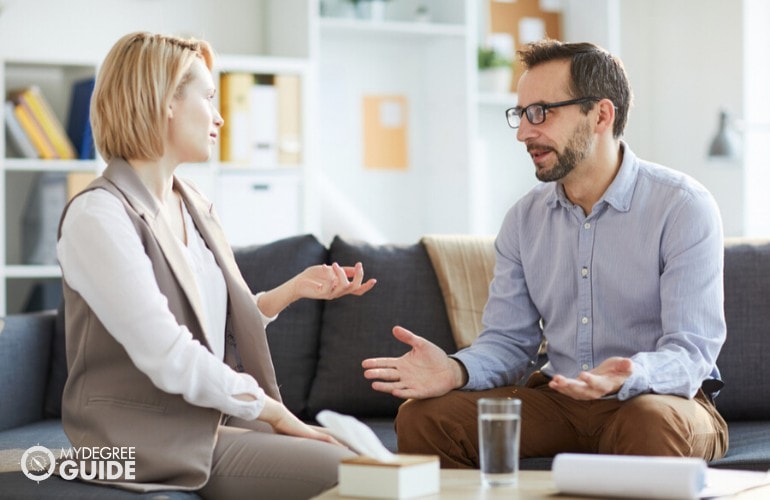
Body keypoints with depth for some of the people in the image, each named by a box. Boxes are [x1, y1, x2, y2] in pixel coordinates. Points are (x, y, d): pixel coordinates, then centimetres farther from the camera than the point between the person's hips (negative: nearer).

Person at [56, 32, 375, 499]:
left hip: (217, 420, 8)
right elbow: (170, 359, -19)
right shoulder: (98, 216, -14)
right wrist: (276, 413, -13)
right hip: (156, 439, -8)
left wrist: (295, 289, 6)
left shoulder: (195, 206, 12)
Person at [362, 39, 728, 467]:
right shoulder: (525, 219, 7)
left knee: (650, 424, -41)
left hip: (661, 397, -5)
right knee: (422, 417, -14)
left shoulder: (683, 207, -11)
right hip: (558, 399, 5)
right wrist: (456, 371, -17)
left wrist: (627, 376, -39)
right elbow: (508, 341, 7)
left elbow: (690, 352, -17)